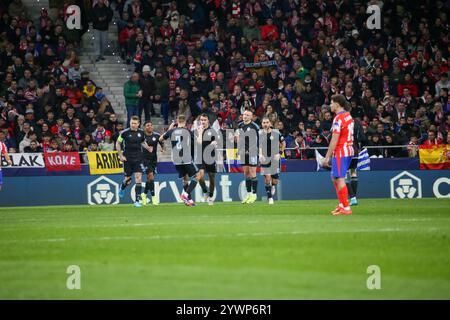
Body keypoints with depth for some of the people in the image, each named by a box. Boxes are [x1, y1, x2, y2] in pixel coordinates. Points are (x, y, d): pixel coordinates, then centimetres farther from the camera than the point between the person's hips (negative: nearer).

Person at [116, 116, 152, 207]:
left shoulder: (141, 132, 1)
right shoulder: (125, 133, -8)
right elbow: (117, 143, 2)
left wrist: (148, 148, 1)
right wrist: (120, 155, -5)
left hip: (138, 158, 1)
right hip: (127, 159, -1)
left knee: (138, 178, -10)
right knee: (128, 180, 7)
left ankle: (137, 200, -6)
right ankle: (122, 188, 44)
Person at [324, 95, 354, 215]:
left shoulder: (338, 119, -16)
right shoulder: (348, 116, 14)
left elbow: (334, 140, -19)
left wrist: (327, 156, -16)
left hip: (340, 152, -10)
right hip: (349, 151, 10)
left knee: (339, 179, -7)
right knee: (335, 178, 18)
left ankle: (346, 208, -8)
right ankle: (342, 204, 19)